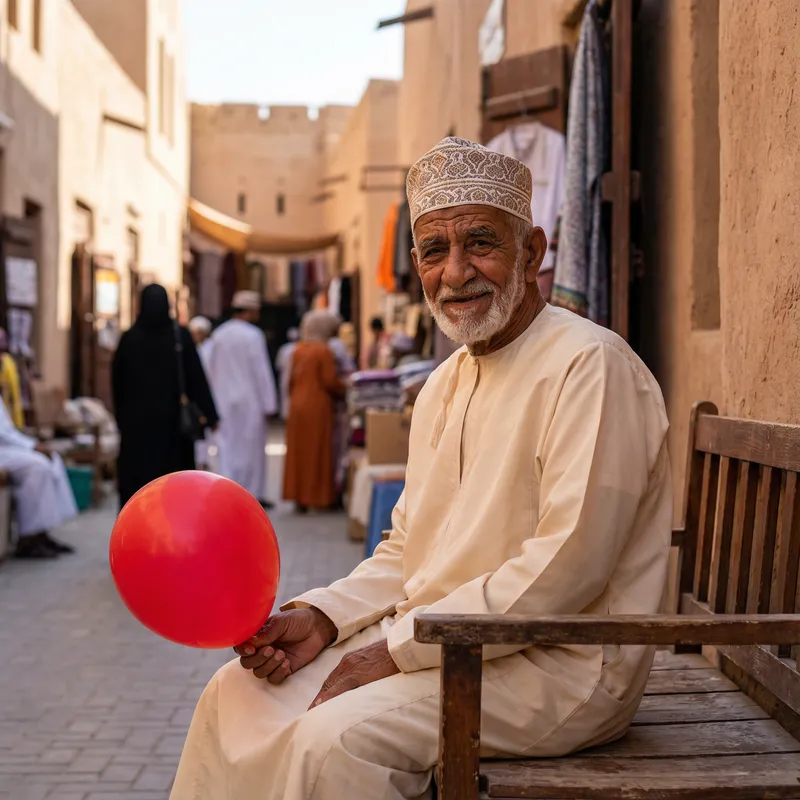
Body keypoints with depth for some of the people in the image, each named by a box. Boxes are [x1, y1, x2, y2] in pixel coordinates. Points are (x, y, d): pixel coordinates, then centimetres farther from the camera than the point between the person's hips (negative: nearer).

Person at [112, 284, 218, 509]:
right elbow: (197, 377, -6)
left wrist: (121, 418, 14)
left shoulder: (129, 338, -2)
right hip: (173, 417, 0)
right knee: (174, 473, 7)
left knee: (137, 476, 3)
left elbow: (117, 383, 4)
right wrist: (211, 415, -2)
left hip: (137, 418, 0)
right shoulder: (180, 335, -5)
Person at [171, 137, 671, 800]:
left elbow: (566, 569, -23)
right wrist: (321, 618, -1)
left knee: (334, 737, -27)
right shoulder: (445, 385, 13)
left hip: (561, 664, -8)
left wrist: (398, 647, -19)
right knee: (238, 693, 3)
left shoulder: (589, 365, -16)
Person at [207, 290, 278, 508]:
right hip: (249, 401, -5)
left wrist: (215, 399, 19)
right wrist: (269, 404, -9)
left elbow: (212, 370, 11)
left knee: (228, 447, 9)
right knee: (250, 447, 3)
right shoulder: (253, 335, -13)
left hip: (224, 401, 5)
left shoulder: (218, 335, 5)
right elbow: (262, 371, -13)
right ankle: (253, 493, 7)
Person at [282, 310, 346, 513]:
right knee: (318, 452, 1)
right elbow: (330, 382, -14)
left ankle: (298, 495, 12)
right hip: (317, 407, -6)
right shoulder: (324, 351, -12)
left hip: (297, 405, 6)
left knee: (299, 451, 10)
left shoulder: (298, 350, 7)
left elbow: (292, 379, 11)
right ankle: (317, 495, 3)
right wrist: (346, 390, 3)